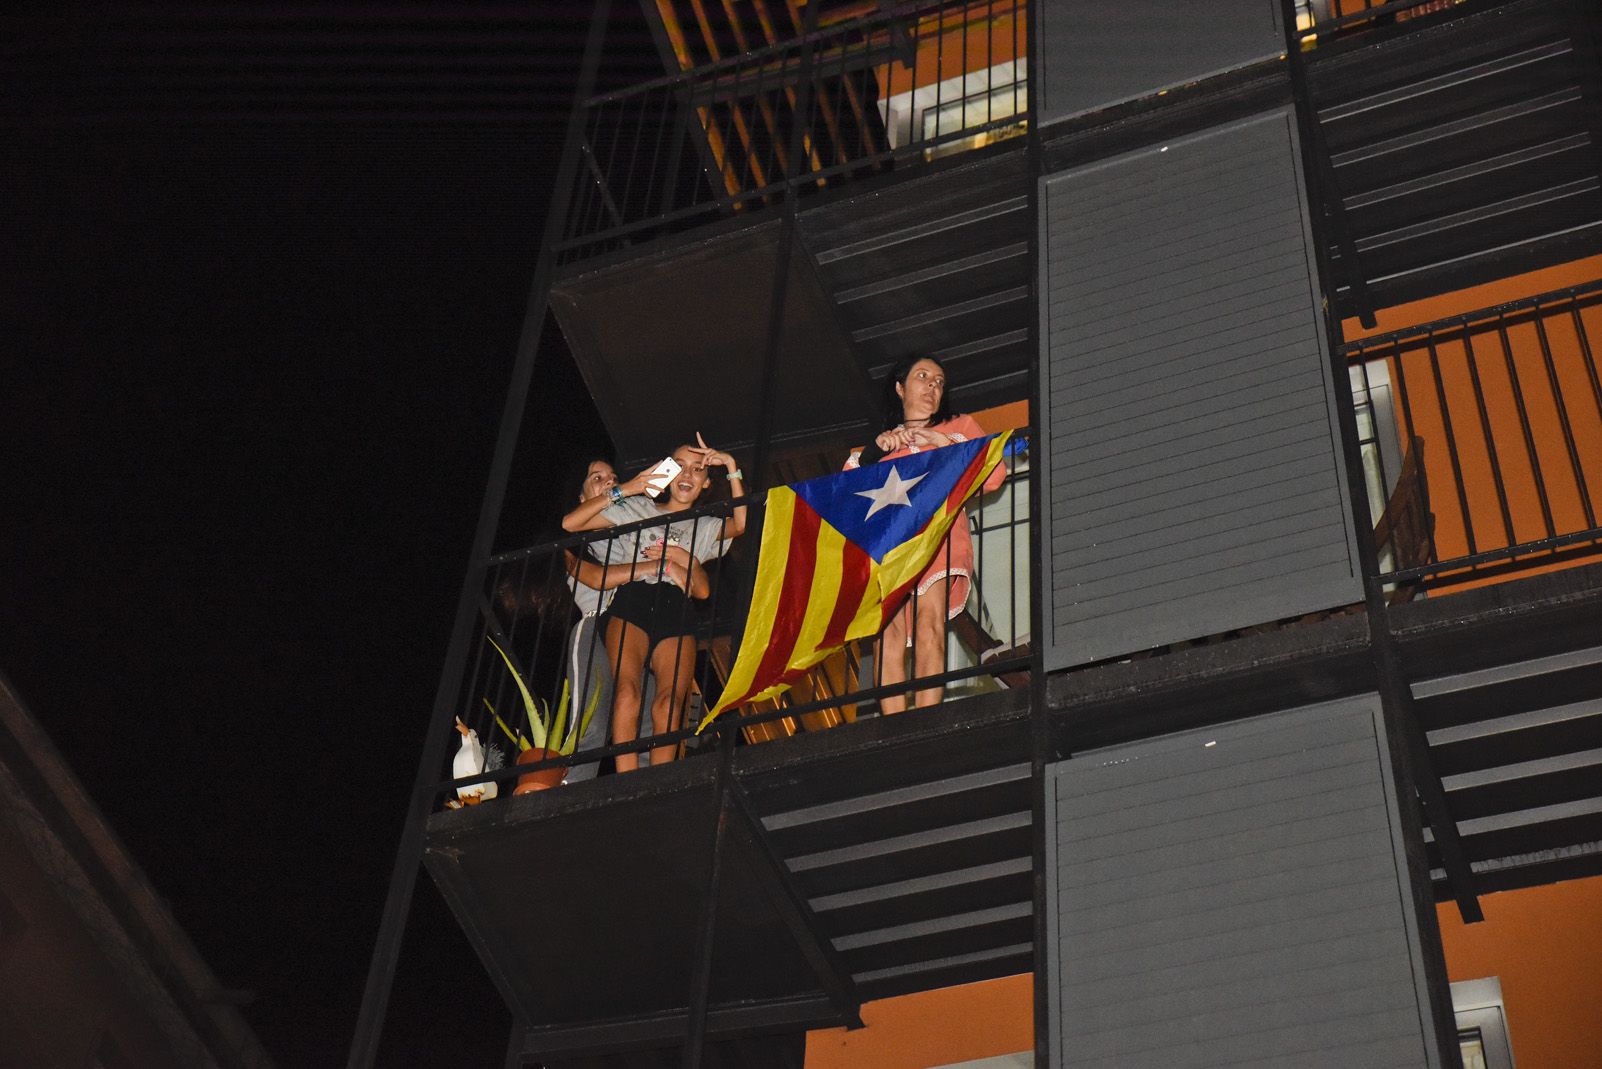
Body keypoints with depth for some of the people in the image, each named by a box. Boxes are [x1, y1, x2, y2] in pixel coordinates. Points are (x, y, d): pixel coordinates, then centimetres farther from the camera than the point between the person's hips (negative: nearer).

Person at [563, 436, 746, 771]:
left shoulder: (708, 527, 28)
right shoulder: (638, 509, 25)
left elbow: (743, 525, 4)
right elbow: (570, 523, 15)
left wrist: (732, 468, 3)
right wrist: (623, 491, 9)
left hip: (676, 610, 1)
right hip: (632, 602, -1)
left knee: (670, 700, -25)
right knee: (627, 689, -28)